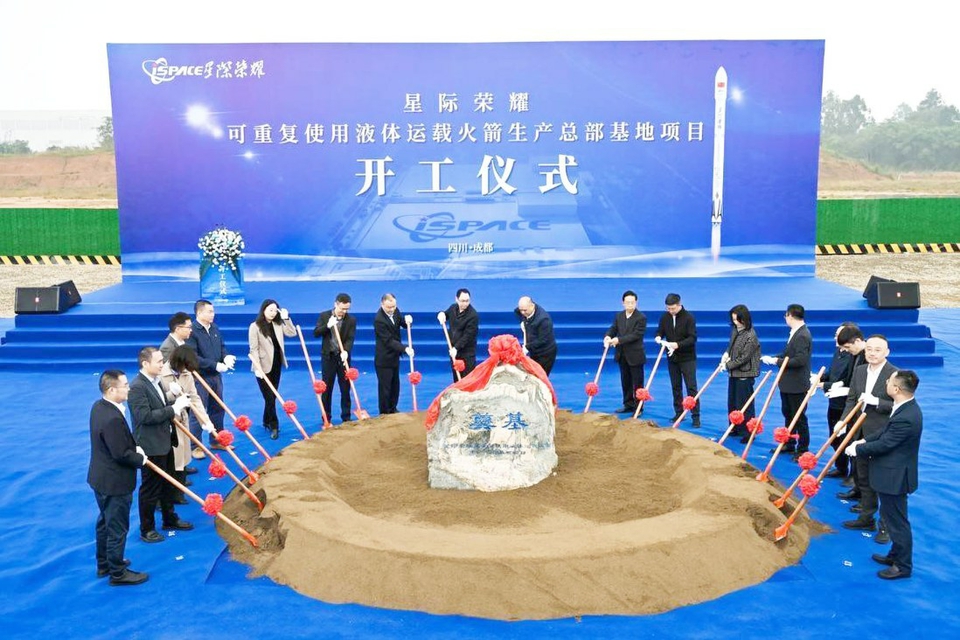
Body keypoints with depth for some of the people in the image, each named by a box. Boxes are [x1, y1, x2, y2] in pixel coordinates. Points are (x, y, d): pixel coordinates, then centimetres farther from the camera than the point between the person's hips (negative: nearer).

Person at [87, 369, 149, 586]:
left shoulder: (98, 406, 0)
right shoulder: (113, 418, -32)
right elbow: (121, 454, -27)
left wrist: (135, 449, 2)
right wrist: (141, 459, -11)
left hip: (100, 478, 10)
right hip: (115, 483, -10)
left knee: (105, 523, 25)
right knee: (117, 529, 7)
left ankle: (103, 564, 42)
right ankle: (117, 573, 23)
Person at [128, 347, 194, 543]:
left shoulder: (156, 381, 7)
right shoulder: (137, 387, -22)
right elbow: (145, 416, -29)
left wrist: (178, 403, 1)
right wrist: (173, 408, -26)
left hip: (165, 443, 9)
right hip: (151, 447, -9)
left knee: (169, 484, 21)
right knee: (150, 489, 5)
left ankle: (170, 519, 38)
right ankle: (146, 529, 20)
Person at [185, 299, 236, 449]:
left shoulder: (215, 329, 7)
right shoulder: (192, 331, -17)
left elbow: (222, 347, 17)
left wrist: (226, 357, -5)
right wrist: (215, 365, -22)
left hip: (216, 376, 8)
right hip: (200, 378, -8)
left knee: (217, 409, 16)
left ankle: (216, 441, 30)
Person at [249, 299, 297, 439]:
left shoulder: (278, 324, 5)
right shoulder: (255, 326, -11)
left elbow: (292, 333, 1)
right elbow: (253, 349, -13)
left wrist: (286, 318, -8)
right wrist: (257, 368, -19)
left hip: (276, 365, 6)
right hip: (264, 366, -6)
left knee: (272, 396, 14)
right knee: (269, 397, -3)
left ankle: (267, 421, 28)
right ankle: (274, 426, 2)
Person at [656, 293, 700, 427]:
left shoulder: (689, 317, -13)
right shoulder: (665, 317, -1)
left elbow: (692, 338, -17)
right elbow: (660, 331, 10)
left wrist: (678, 344, -30)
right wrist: (658, 337, -14)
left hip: (687, 358, -5)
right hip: (672, 357, 5)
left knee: (691, 387, -4)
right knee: (675, 387, 12)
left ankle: (695, 416, 0)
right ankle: (679, 413, 22)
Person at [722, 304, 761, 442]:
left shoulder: (750, 335, -20)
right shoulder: (735, 330, 2)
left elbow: (744, 358, -20)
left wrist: (728, 365, -13)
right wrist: (726, 353, -1)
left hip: (745, 374, -8)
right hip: (734, 372, 8)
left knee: (744, 404, -1)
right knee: (732, 402, 16)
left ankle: (748, 433, 10)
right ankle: (735, 428, 29)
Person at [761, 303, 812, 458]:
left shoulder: (802, 336, -22)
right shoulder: (795, 333, 8)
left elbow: (800, 360, -29)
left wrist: (777, 361, -23)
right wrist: (772, 358, 4)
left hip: (797, 385, -10)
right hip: (788, 384, 10)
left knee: (799, 417, 3)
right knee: (788, 414, 20)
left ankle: (803, 449, 15)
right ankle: (789, 445, 32)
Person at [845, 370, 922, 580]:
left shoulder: (906, 418, -31)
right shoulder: (905, 407, 1)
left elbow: (883, 444, -23)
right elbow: (886, 431, 13)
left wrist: (857, 449, -10)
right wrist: (865, 440, 3)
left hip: (895, 477, -10)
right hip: (892, 474, 10)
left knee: (897, 521, 6)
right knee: (890, 516, 24)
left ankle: (903, 566, 21)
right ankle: (896, 555, 40)